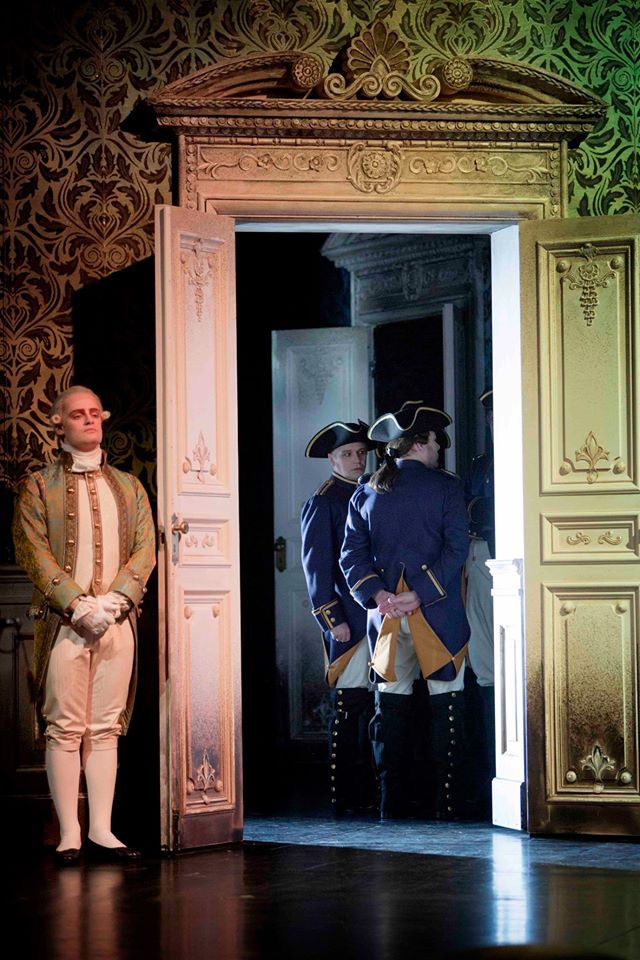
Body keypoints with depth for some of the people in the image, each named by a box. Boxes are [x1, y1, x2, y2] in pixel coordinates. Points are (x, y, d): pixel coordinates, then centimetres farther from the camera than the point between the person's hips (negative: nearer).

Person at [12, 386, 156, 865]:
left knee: (106, 728, 4)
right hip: (64, 623, -3)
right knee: (65, 729, -4)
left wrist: (114, 600, -8)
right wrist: (78, 604, -15)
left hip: (118, 622, 3)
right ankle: (69, 836, -2)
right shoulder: (38, 487, 6)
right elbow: (34, 552, -4)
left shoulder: (128, 486, 17)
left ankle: (101, 831, 6)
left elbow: (146, 548, 8)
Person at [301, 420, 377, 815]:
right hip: (348, 620, -6)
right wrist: (332, 618, -13)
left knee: (374, 704, 8)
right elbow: (317, 566, -7)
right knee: (349, 705, -6)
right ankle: (345, 797, -1)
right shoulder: (323, 503, -3)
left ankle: (369, 792, 15)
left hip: (379, 615, 7)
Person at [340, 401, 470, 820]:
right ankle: (448, 805, 0)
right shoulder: (446, 487, -3)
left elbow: (352, 555, 3)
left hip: (387, 616, 4)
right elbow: (456, 548, -13)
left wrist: (377, 594, -6)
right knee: (446, 703, 2)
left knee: (392, 705, 8)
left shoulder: (365, 494, 9)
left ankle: (393, 805, 7)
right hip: (440, 616, -4)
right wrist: (420, 594, -14)